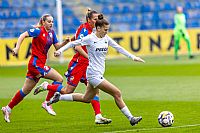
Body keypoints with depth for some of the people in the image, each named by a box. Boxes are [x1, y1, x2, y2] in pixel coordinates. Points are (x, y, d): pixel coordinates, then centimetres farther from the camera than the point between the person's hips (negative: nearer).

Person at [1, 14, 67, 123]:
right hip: (36, 63, -8)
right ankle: (47, 103, -4)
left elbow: (57, 47, 13)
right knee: (59, 78, -11)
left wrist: (66, 42, -4)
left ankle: (8, 108, 19)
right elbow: (23, 35, -13)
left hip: (40, 64, 8)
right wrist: (17, 47, -24)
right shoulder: (38, 31, -10)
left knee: (26, 90, 13)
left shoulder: (51, 33, 13)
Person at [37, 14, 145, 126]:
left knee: (86, 99, 21)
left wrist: (133, 57, 7)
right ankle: (130, 118, -4)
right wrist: (60, 50, -15)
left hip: (99, 74, 9)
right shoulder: (90, 39, -13)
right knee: (117, 93, -11)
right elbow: (73, 43, -6)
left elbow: (119, 48, 11)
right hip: (94, 74, -9)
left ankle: (59, 97, 31)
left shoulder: (106, 38, 7)